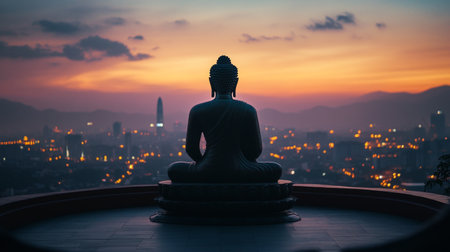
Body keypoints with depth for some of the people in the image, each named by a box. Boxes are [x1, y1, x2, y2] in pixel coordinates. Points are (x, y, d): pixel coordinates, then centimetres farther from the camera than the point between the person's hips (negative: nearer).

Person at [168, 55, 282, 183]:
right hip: (240, 175, 0)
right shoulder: (248, 111, -3)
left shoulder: (197, 111, -3)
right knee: (275, 169, 26)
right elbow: (256, 150, 3)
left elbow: (191, 149, 4)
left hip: (206, 174, 1)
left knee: (173, 169, 30)